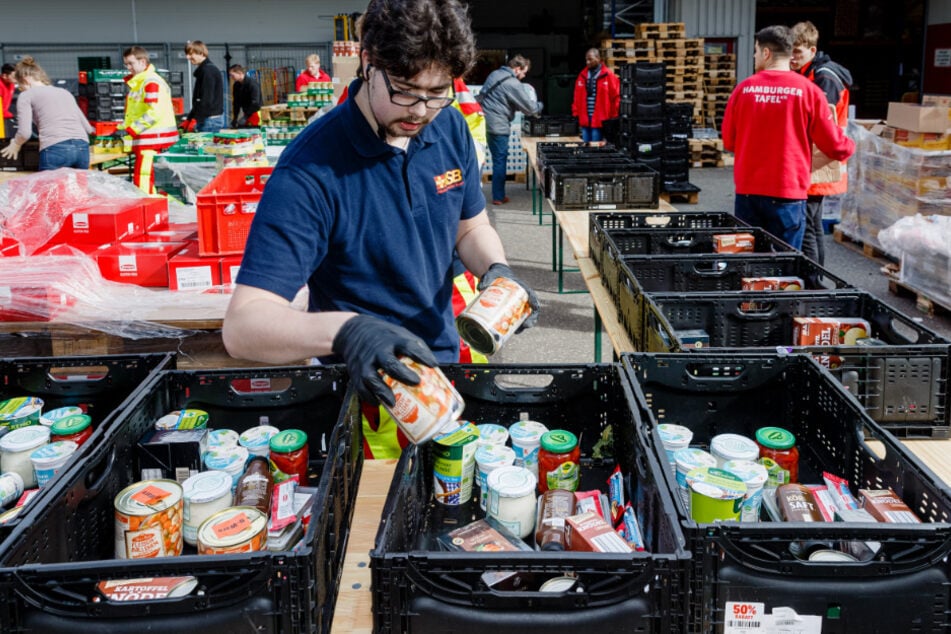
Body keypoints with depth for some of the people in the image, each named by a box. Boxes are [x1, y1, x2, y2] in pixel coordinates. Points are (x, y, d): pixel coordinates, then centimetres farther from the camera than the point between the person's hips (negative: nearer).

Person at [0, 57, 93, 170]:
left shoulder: (26, 95, 11)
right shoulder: (65, 92, 27)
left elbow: (25, 132, 0)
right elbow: (88, 128, 26)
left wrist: (15, 145, 21)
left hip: (55, 150, -5)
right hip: (82, 148, 5)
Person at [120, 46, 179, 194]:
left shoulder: (151, 82, -12)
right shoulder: (135, 82, 19)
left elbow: (154, 112, -22)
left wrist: (129, 130, -21)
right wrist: (123, 128, 8)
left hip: (154, 136, -10)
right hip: (144, 138, 10)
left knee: (143, 178, -13)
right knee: (143, 177, 14)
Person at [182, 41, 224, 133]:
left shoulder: (208, 70, -11)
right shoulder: (203, 70, 19)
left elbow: (207, 99, -19)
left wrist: (195, 120, -18)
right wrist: (188, 119, 18)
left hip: (210, 119, -9)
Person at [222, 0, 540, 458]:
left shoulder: (450, 129, -7)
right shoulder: (311, 171, -26)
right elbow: (241, 325, -32)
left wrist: (495, 270, -13)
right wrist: (345, 331, -51)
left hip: (446, 364, 6)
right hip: (364, 388, -5)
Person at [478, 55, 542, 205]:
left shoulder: (495, 74, 12)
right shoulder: (513, 84, -15)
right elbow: (529, 107, -11)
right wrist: (539, 106, 14)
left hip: (486, 121, 9)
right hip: (497, 125, -9)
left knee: (498, 159, 16)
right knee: (500, 160, 1)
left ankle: (498, 194, 20)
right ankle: (498, 197, 7)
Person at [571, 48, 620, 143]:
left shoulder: (608, 75, -2)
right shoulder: (582, 75, 12)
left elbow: (615, 97, -2)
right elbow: (577, 97, 13)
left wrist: (612, 118, -3)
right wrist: (576, 114, 9)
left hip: (600, 120, -4)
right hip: (584, 120, 5)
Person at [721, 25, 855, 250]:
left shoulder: (744, 88, 0)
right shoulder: (808, 90, -5)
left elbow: (728, 140, 11)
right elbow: (833, 144, 0)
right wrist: (849, 147, 22)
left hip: (748, 191, 2)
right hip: (787, 193, -2)